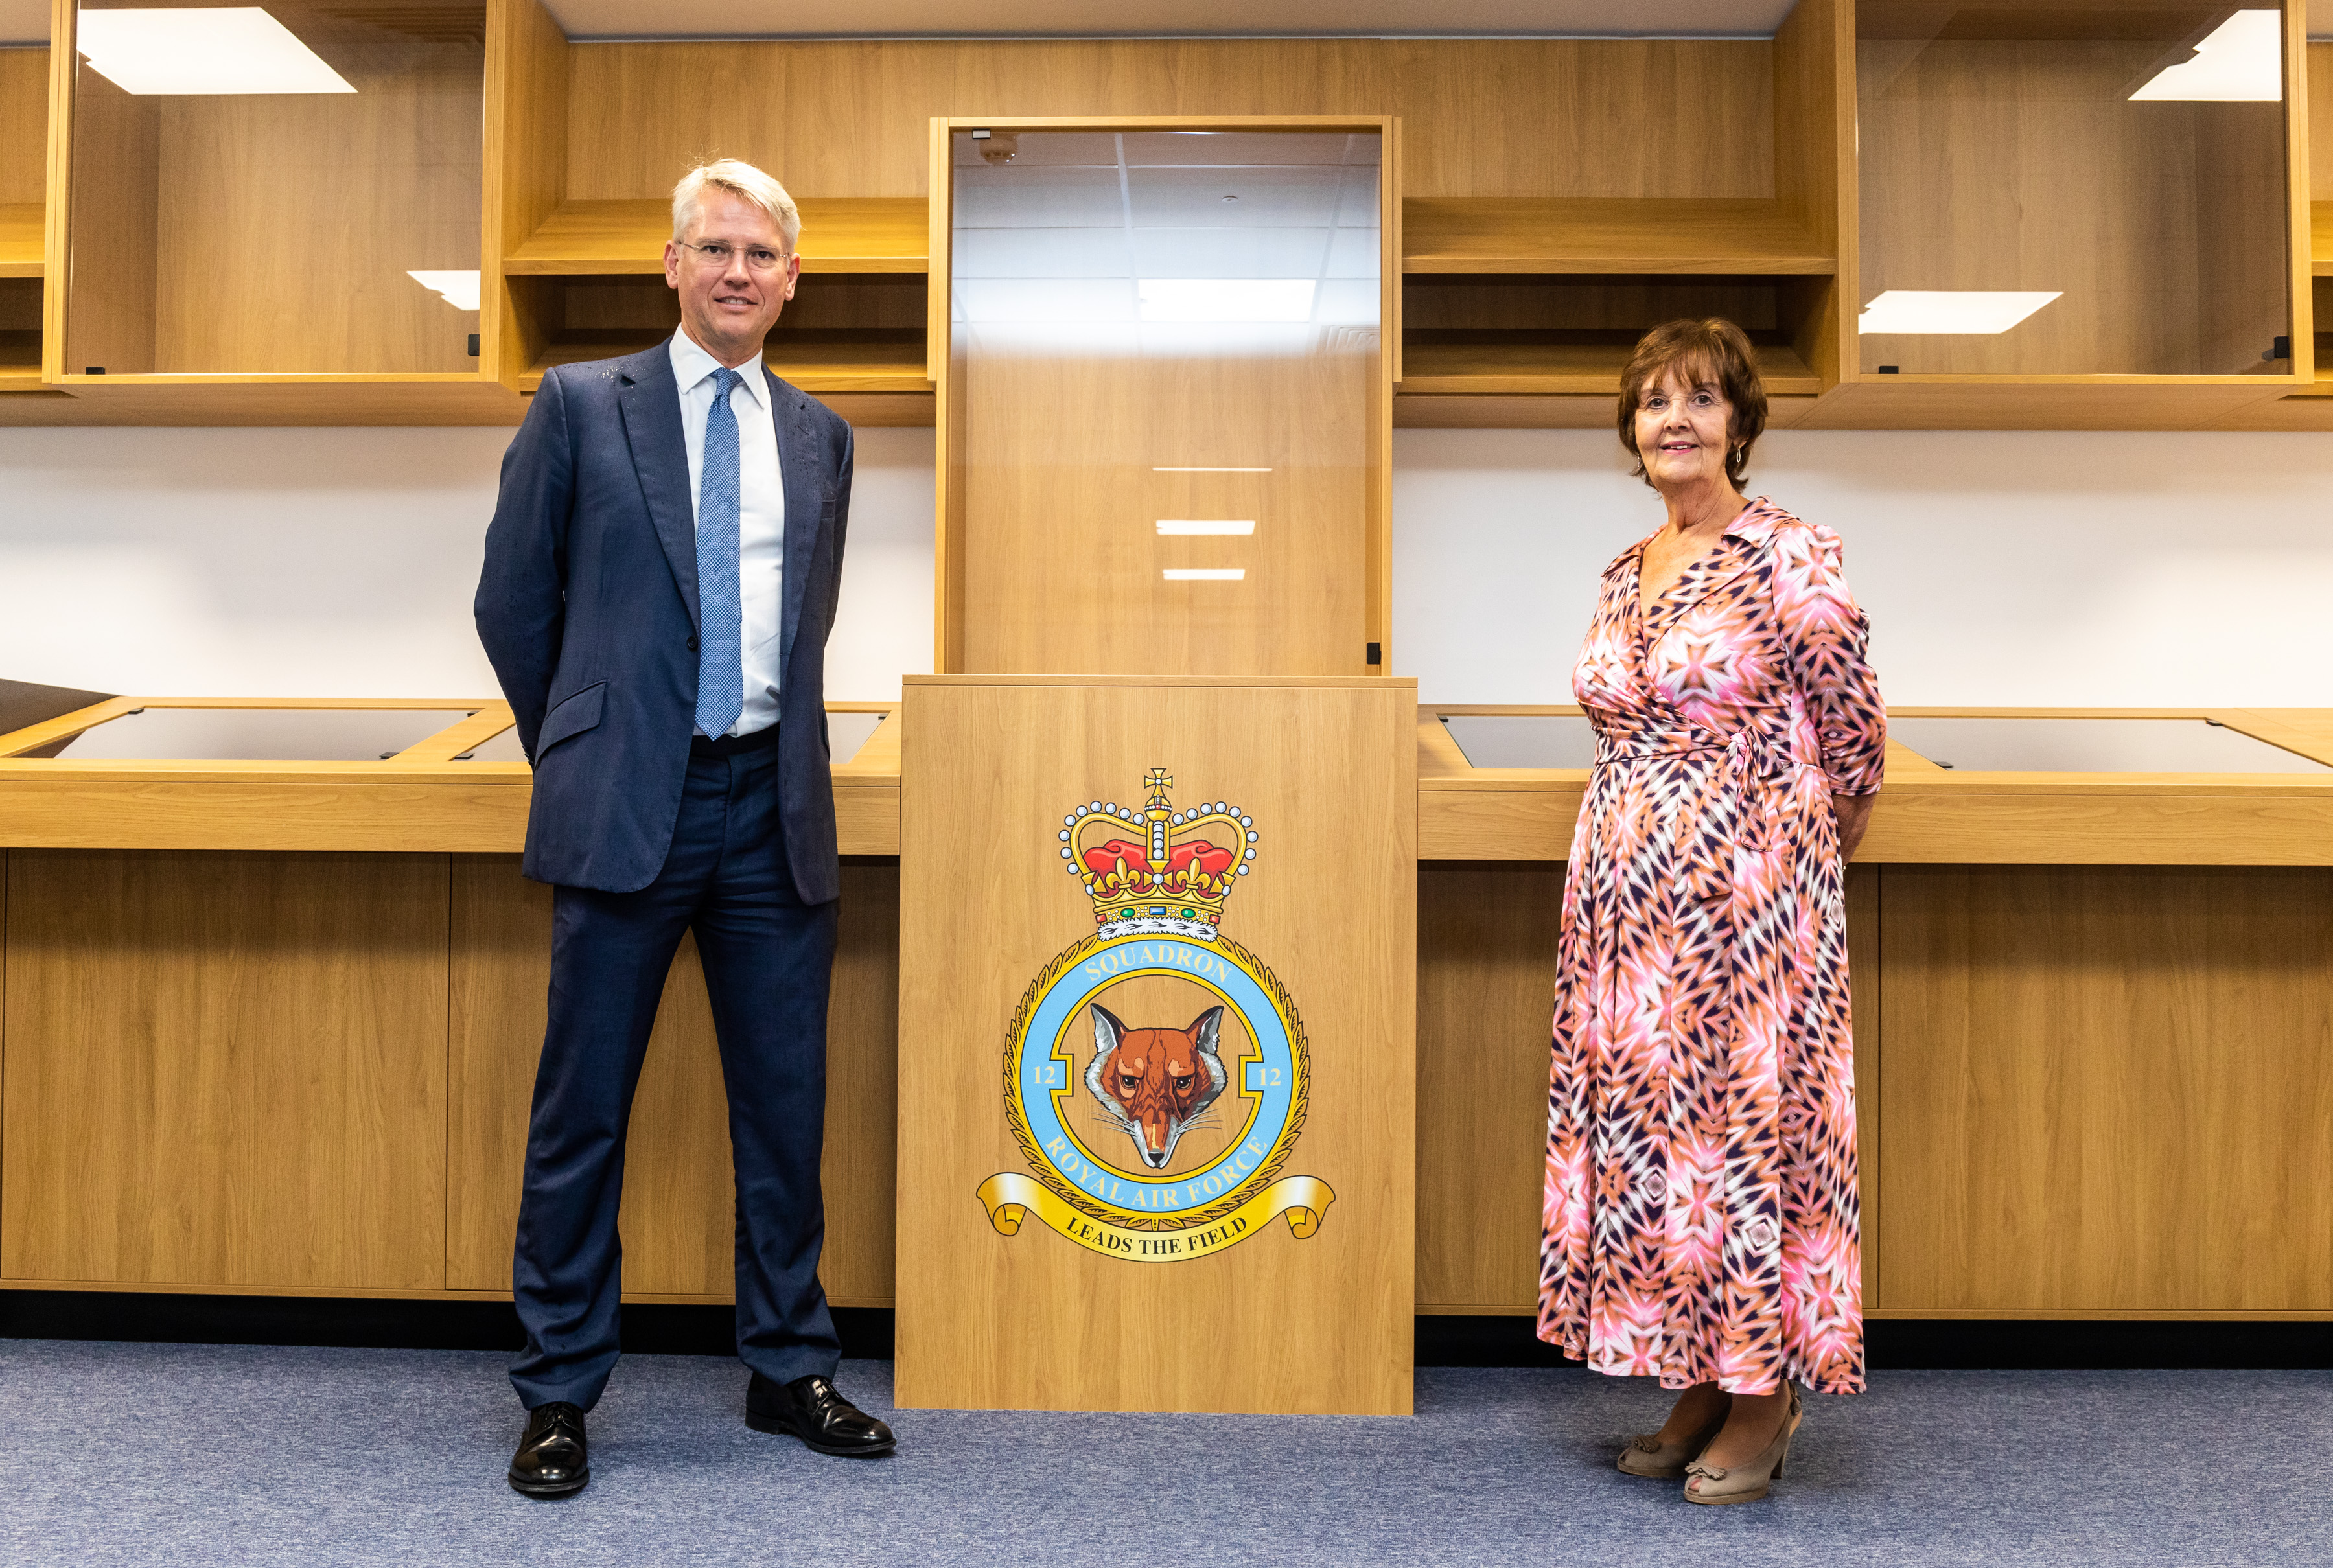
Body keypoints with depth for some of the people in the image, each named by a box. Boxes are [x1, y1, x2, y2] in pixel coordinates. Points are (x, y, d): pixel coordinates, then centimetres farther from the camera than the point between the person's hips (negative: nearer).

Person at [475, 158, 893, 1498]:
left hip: (776, 804, 3)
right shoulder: (581, 405, 3)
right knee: (583, 1108, 4)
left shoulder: (820, 437, 13)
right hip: (627, 807, -3)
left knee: (788, 1100, 9)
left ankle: (790, 1368, 25)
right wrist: (583, 750, 11)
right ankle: (561, 1392, 19)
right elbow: (514, 602, 6)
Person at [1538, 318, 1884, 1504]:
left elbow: (1854, 741, -2)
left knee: (1746, 1110, 1)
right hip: (1629, 898, 7)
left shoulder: (1791, 560, -9)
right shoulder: (1623, 575, 11)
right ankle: (1699, 1384, 25)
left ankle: (1767, 1393, 19)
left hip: (1747, 892, -6)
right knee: (1645, 1115, 10)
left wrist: (1794, 862, 9)